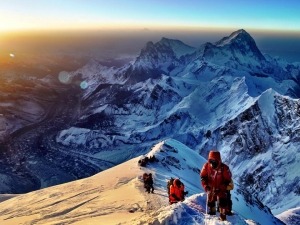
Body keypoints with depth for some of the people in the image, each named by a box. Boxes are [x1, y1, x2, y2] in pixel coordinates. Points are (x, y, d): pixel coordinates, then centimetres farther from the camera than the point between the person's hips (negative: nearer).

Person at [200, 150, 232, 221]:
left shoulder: (224, 168, -24)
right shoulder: (206, 166, -17)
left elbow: (227, 180, -17)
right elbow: (203, 177, -5)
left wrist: (220, 189, -24)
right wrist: (206, 186, -18)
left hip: (221, 189, -3)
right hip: (211, 188, 3)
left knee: (222, 201, -13)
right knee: (210, 201, 18)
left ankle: (223, 216, 2)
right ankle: (212, 212, 44)